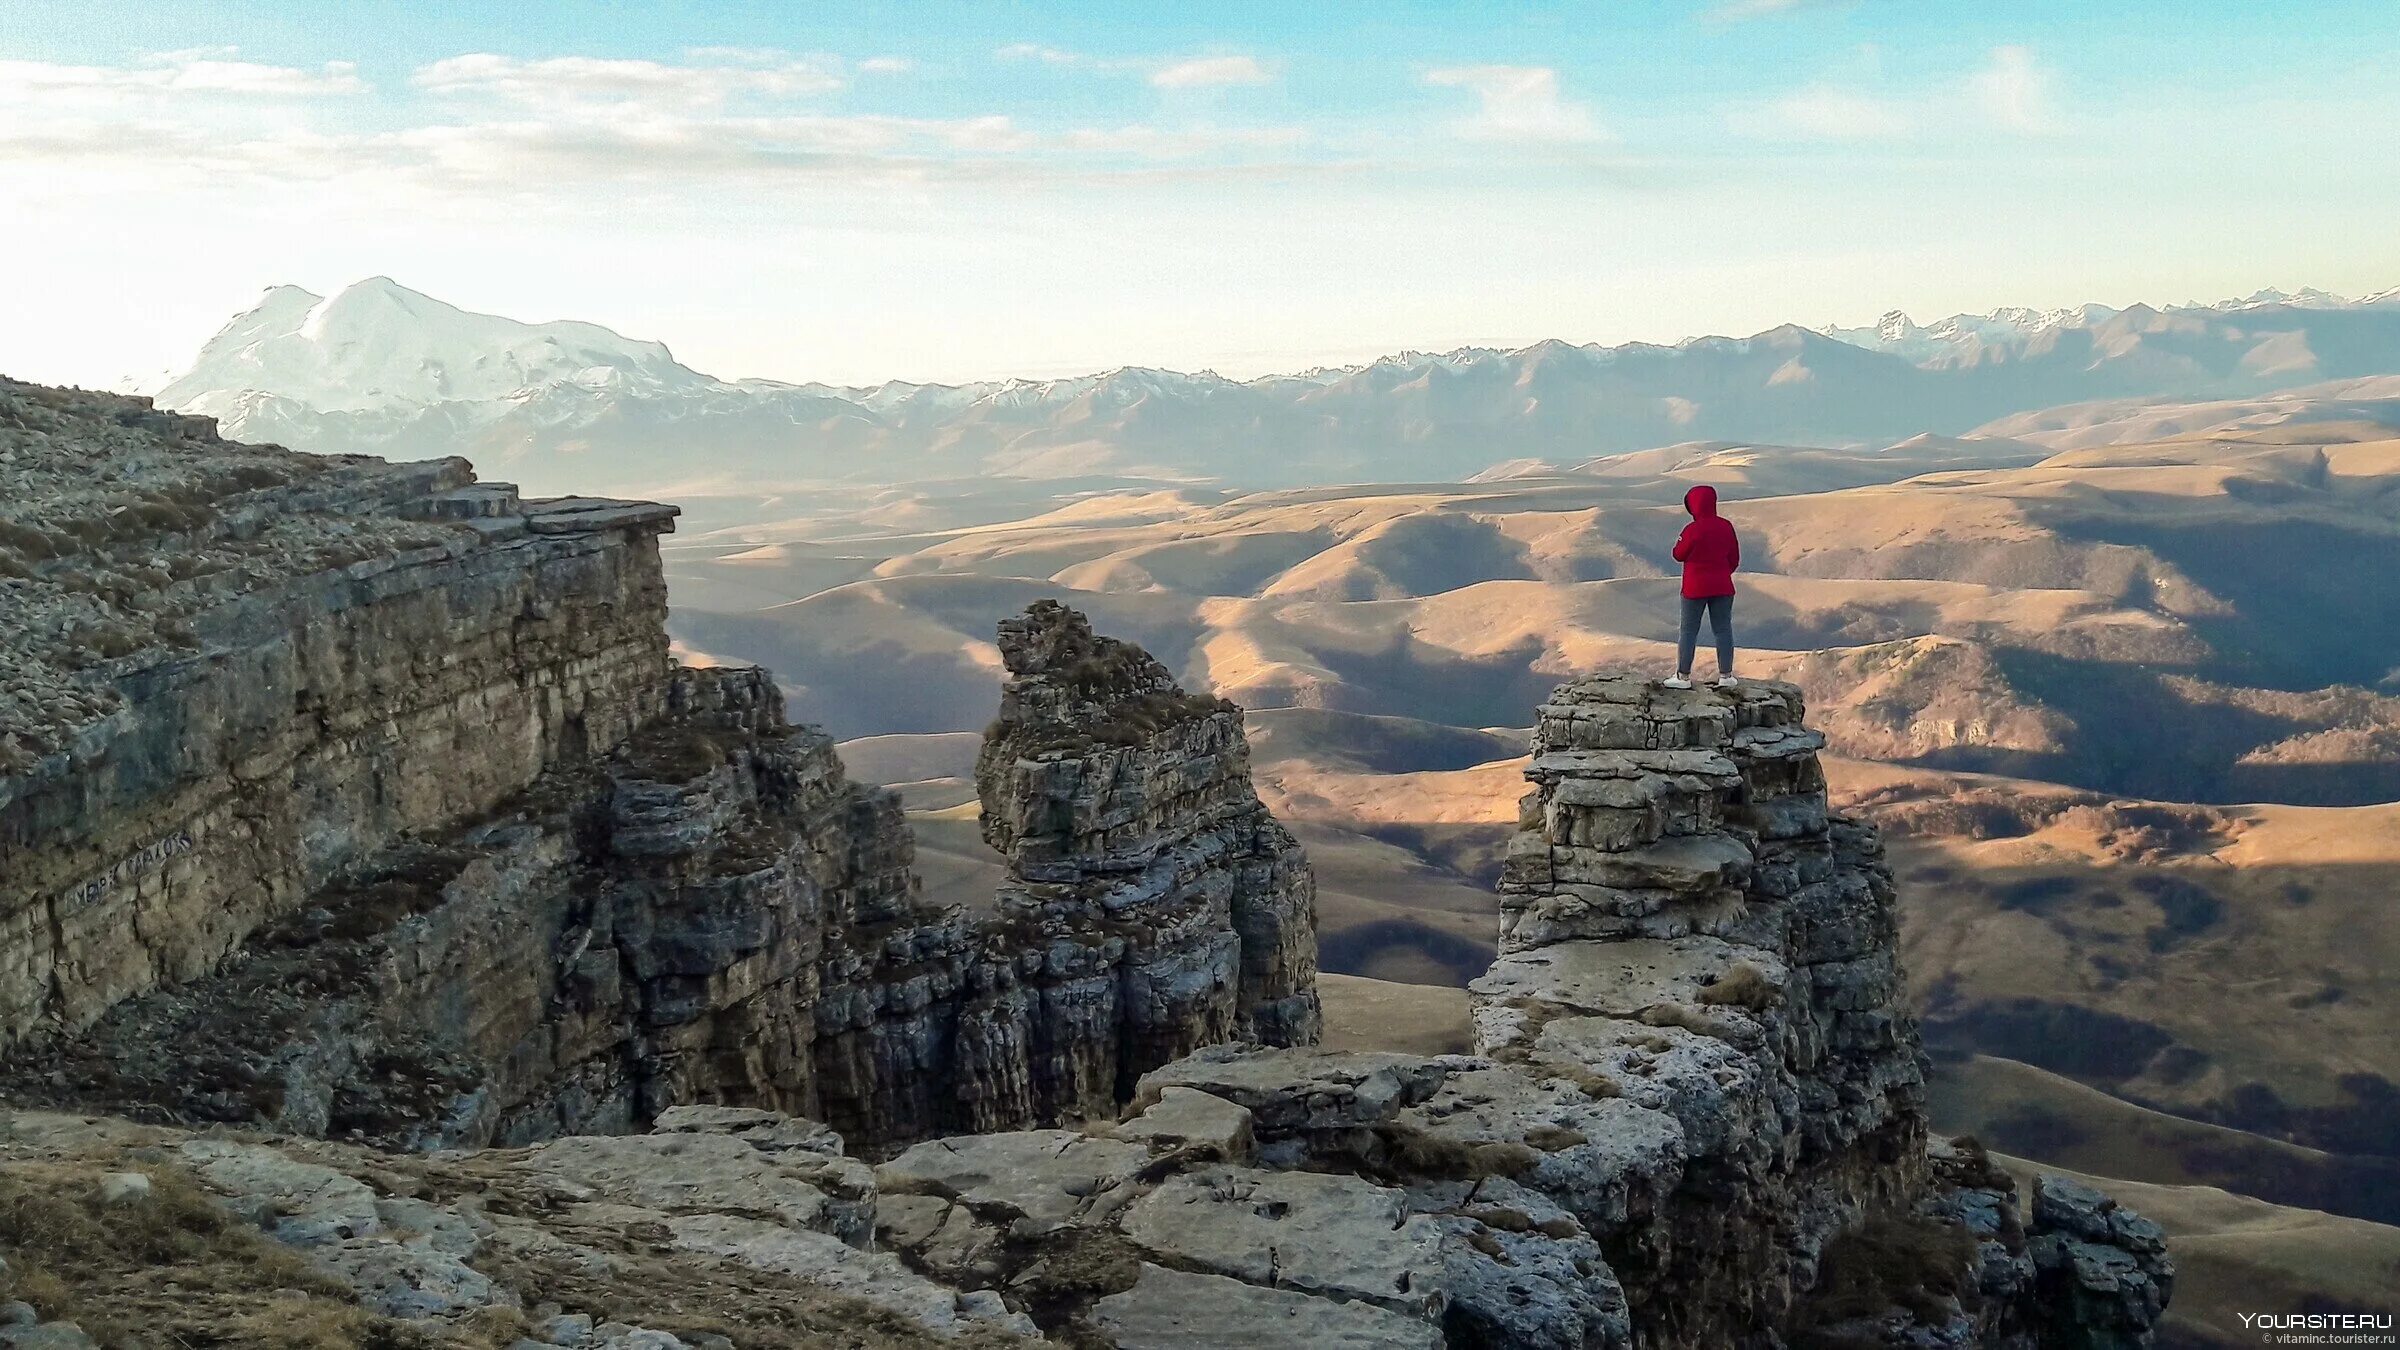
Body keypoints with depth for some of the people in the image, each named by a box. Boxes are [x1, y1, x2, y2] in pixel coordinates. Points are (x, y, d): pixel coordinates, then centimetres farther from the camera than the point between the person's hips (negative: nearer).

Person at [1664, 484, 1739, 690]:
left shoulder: (1693, 530, -18)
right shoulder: (1726, 526, -2)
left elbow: (1679, 555, -5)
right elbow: (1735, 558, 5)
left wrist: (1679, 542, 13)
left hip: (1695, 588, -4)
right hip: (1722, 587, 4)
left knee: (1689, 631, 5)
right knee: (1723, 629, 9)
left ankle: (1683, 676, 8)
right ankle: (1725, 675, 12)